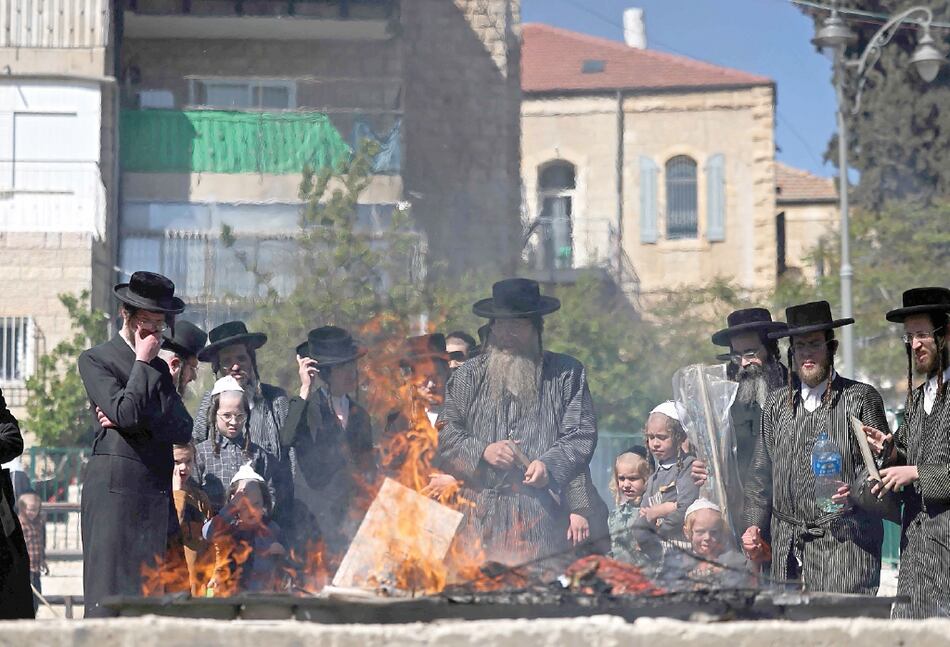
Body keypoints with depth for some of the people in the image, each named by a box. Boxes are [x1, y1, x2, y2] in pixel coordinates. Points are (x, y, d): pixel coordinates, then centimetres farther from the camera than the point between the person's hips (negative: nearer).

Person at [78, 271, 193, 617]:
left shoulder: (159, 367, 22)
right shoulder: (95, 360, 3)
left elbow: (183, 429, 9)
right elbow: (126, 412, -14)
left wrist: (129, 421, -4)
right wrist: (142, 362, -3)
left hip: (158, 492, 6)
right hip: (115, 488, -6)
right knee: (111, 592, -9)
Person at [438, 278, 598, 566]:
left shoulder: (567, 374, 13)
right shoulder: (468, 376, 17)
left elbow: (582, 435, 7)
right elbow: (445, 434, 12)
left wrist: (550, 466, -10)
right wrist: (482, 451, -5)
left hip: (545, 512, -1)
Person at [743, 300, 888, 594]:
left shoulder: (861, 399, 2)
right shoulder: (777, 404, 15)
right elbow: (760, 473, 20)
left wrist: (855, 495, -17)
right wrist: (753, 524, 11)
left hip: (845, 540, -4)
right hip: (787, 546, 4)